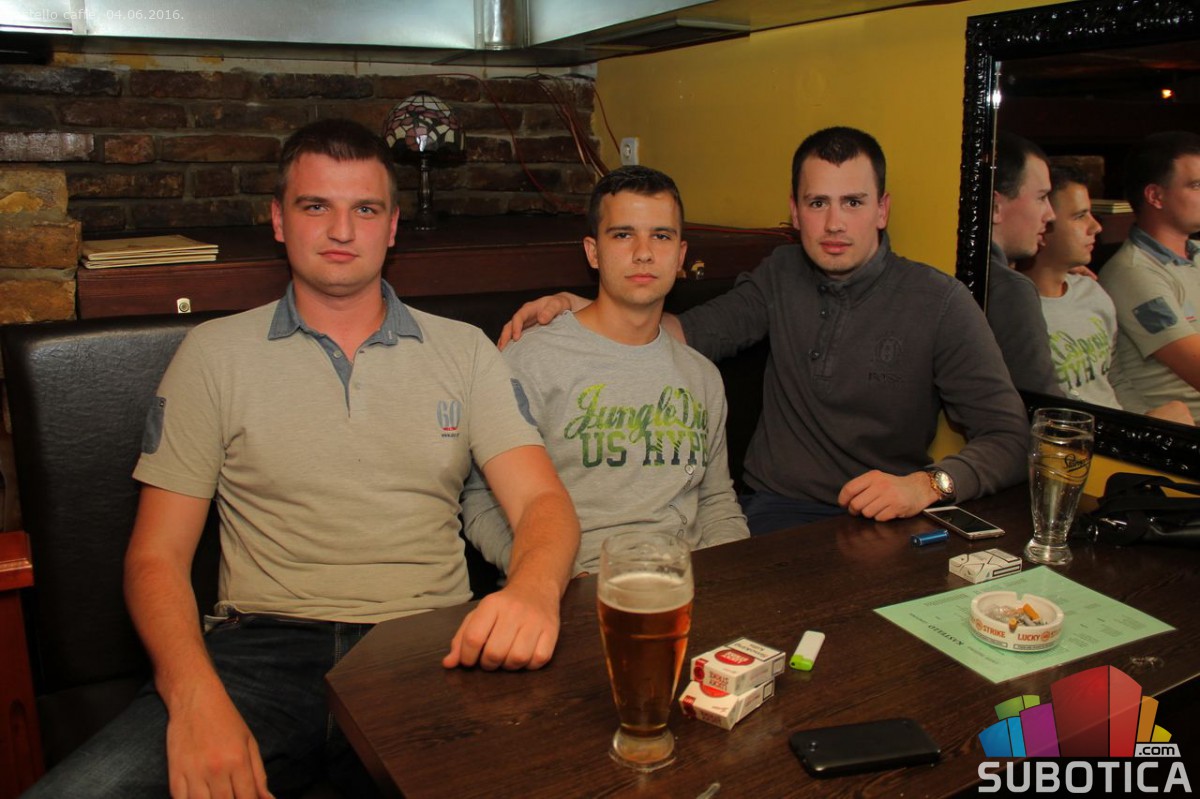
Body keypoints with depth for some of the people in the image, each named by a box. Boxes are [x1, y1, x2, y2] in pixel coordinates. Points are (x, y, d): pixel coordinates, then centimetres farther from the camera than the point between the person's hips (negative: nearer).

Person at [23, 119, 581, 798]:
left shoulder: (463, 350, 10)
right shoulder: (215, 353, 8)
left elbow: (542, 501, 1)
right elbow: (157, 554, 4)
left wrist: (534, 589, -25)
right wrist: (195, 695, -16)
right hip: (265, 651, 0)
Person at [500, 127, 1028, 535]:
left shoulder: (939, 303, -5)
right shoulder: (783, 274, 11)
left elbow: (1010, 437, -6)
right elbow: (694, 332, 4)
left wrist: (928, 484, -26)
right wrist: (577, 307, -9)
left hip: (877, 526, -2)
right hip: (770, 510, 3)